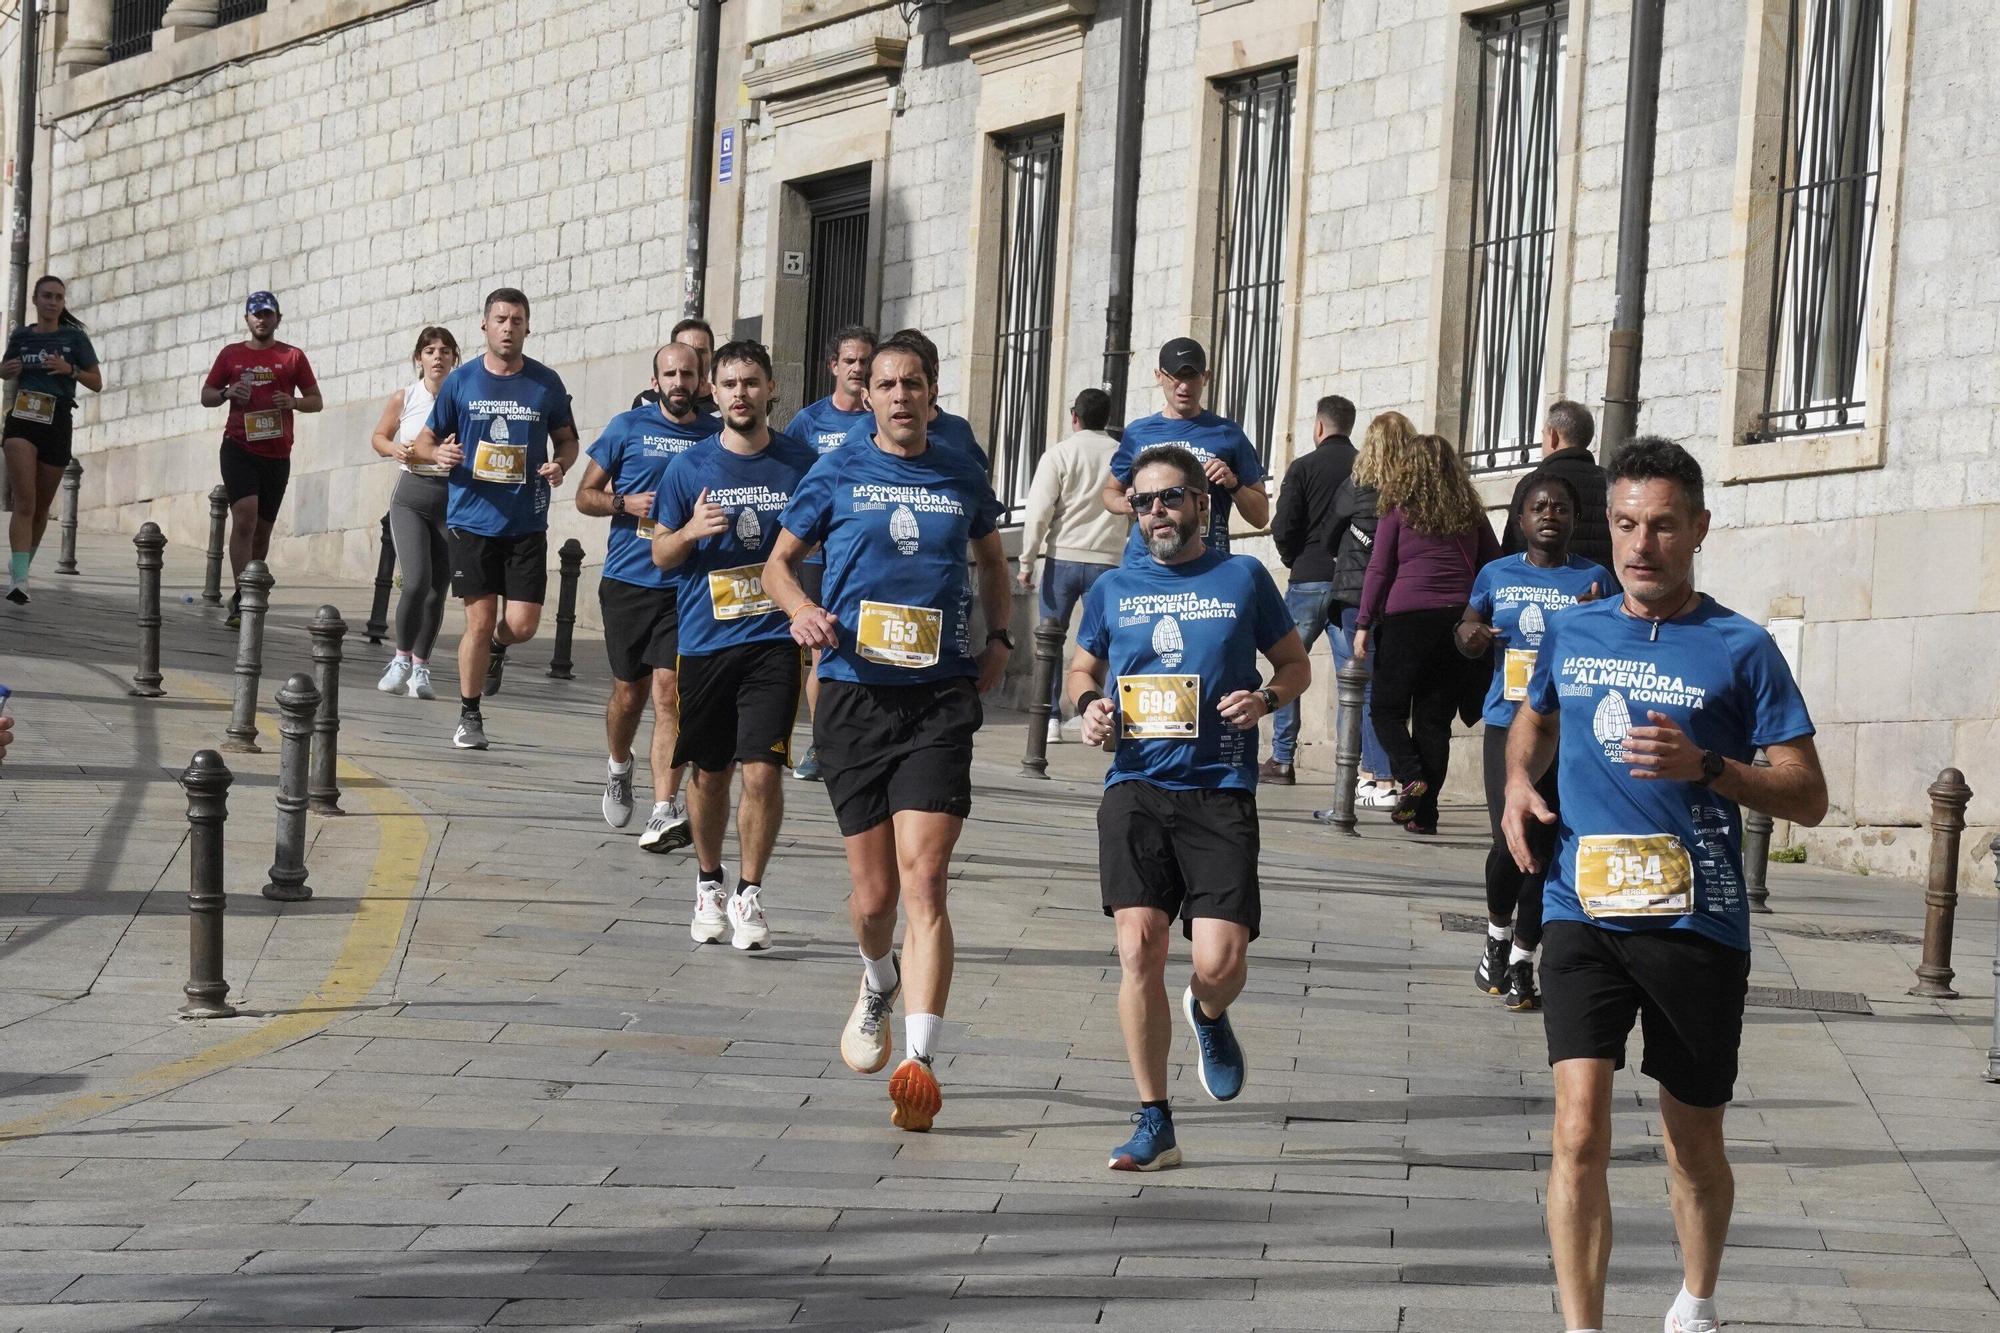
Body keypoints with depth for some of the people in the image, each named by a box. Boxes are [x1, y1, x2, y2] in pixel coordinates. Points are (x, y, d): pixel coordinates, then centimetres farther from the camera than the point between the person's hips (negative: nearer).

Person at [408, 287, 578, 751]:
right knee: (479, 622, -4)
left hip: (527, 523, 1)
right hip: (471, 519, -1)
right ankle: (469, 716, 13)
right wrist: (440, 453, -13)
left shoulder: (546, 383, 3)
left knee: (522, 625, -6)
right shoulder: (460, 381, 2)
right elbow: (424, 441, 10)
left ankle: (496, 648, 31)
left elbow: (566, 439, 15)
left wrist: (560, 465, -7)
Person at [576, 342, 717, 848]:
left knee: (669, 692, -11)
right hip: (627, 580, 1)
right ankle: (617, 766, 42)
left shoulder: (718, 436, 7)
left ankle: (665, 812, -15)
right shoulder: (628, 427, 4)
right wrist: (625, 504, -11)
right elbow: (586, 495, 8)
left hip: (685, 585, -1)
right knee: (629, 691, 11)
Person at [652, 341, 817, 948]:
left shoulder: (801, 464, 2)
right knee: (710, 772, 11)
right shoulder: (690, 467, 3)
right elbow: (661, 555, 8)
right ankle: (708, 885, 29)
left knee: (763, 770, -10)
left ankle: (750, 894, 2)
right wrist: (691, 532, -13)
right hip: (705, 640, 1)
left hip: (774, 639, -1)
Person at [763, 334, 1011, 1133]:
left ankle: (920, 1064, -19)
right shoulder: (836, 475, 5)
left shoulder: (962, 478, 10)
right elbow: (779, 562, 13)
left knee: (923, 883, -13)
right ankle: (877, 983, 40)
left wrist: (999, 639, 13)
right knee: (874, 894, 4)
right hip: (854, 697, 0)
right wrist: (801, 610, -8)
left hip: (940, 697, 0)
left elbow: (992, 560, 28)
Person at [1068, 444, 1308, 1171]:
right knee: (1139, 948, -11)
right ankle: (1153, 1123, 0)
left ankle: (1208, 1017, 30)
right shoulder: (1113, 589, 12)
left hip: (1219, 791, -1)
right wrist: (1089, 704, 3)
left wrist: (1267, 698, -6)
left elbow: (1295, 663, 16)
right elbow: (1082, 668, 26)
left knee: (1219, 961, -11)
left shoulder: (1242, 578, 7)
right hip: (1136, 789, 1)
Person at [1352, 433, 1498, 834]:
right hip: (1459, 619, 3)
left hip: (1408, 619, -3)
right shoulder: (1470, 514, 11)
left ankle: (1409, 776, -16)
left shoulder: (1398, 511, 1)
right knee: (1435, 718, 7)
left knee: (1387, 708, 8)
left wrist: (1363, 624, 3)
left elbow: (1378, 570, 0)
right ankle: (1424, 812, 3)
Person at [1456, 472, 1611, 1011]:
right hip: (1508, 723, 1)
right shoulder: (1496, 576, 10)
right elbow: (1470, 632, 23)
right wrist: (1468, 636, -1)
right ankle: (1497, 934, 18)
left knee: (1545, 846, 0)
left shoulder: (1595, 579, 5)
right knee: (1511, 840, -10)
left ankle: (1521, 960, 12)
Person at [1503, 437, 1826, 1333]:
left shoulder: (1741, 650, -3)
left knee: (1693, 1143, 14)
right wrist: (1518, 781, 9)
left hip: (1696, 924, -1)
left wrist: (1707, 766, -17)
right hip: (1584, 914, 1)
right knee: (1580, 1132, -15)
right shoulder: (1570, 635, 8)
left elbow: (1808, 798, -2)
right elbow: (1535, 718, 31)